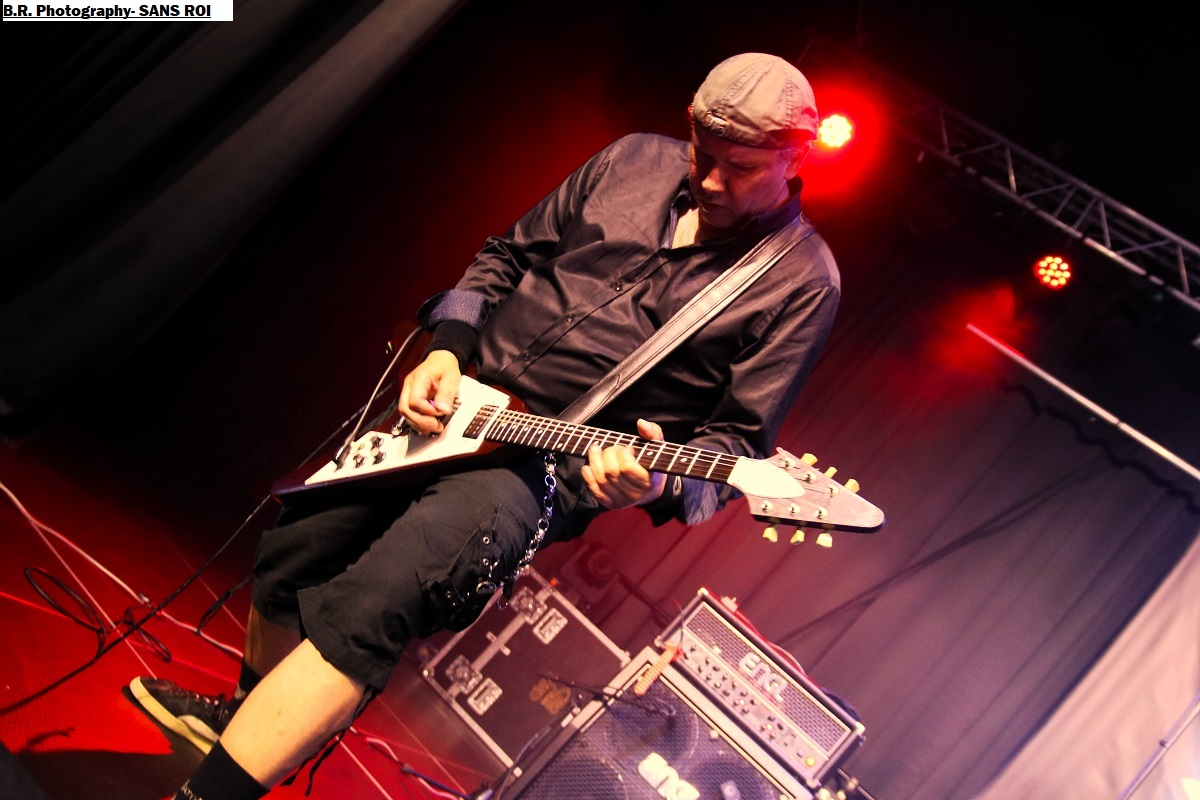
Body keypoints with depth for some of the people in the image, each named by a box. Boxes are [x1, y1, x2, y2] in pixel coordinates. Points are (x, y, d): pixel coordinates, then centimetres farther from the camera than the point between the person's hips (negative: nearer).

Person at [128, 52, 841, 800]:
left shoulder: (800, 280, -8)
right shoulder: (636, 160, 5)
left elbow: (739, 438, -8)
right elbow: (508, 254, 13)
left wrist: (656, 483, -28)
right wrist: (448, 350, -1)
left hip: (565, 462, -6)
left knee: (369, 602, -25)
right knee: (293, 548, 10)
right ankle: (251, 715, 41)